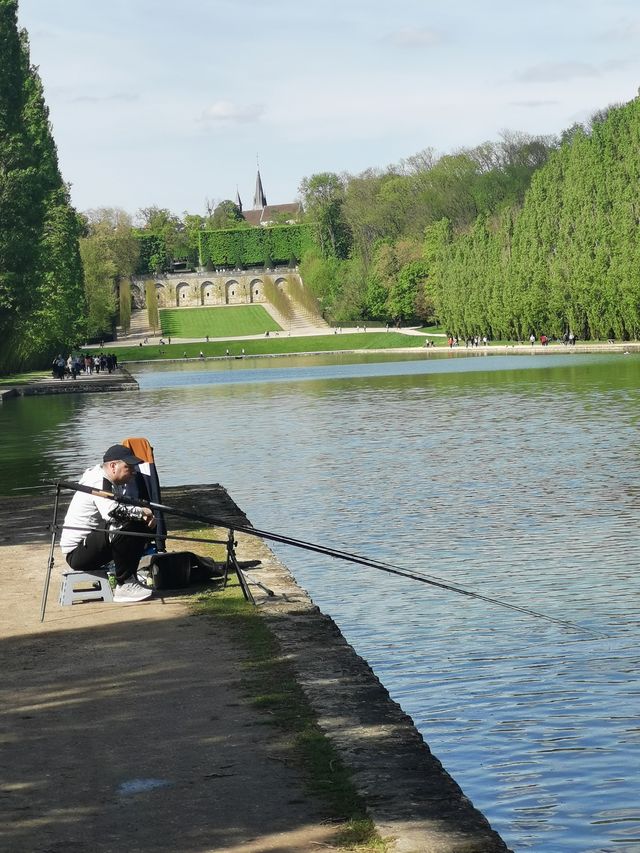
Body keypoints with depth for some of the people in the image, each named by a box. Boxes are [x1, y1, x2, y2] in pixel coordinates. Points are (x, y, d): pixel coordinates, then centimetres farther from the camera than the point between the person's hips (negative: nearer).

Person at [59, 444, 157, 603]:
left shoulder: (112, 483, 11)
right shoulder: (98, 483, -20)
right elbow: (112, 512, -38)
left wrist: (146, 516, -7)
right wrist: (141, 512, -23)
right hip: (77, 552, -10)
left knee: (141, 526, 6)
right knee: (123, 530, -31)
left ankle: (129, 577, 10)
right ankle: (124, 586, -20)